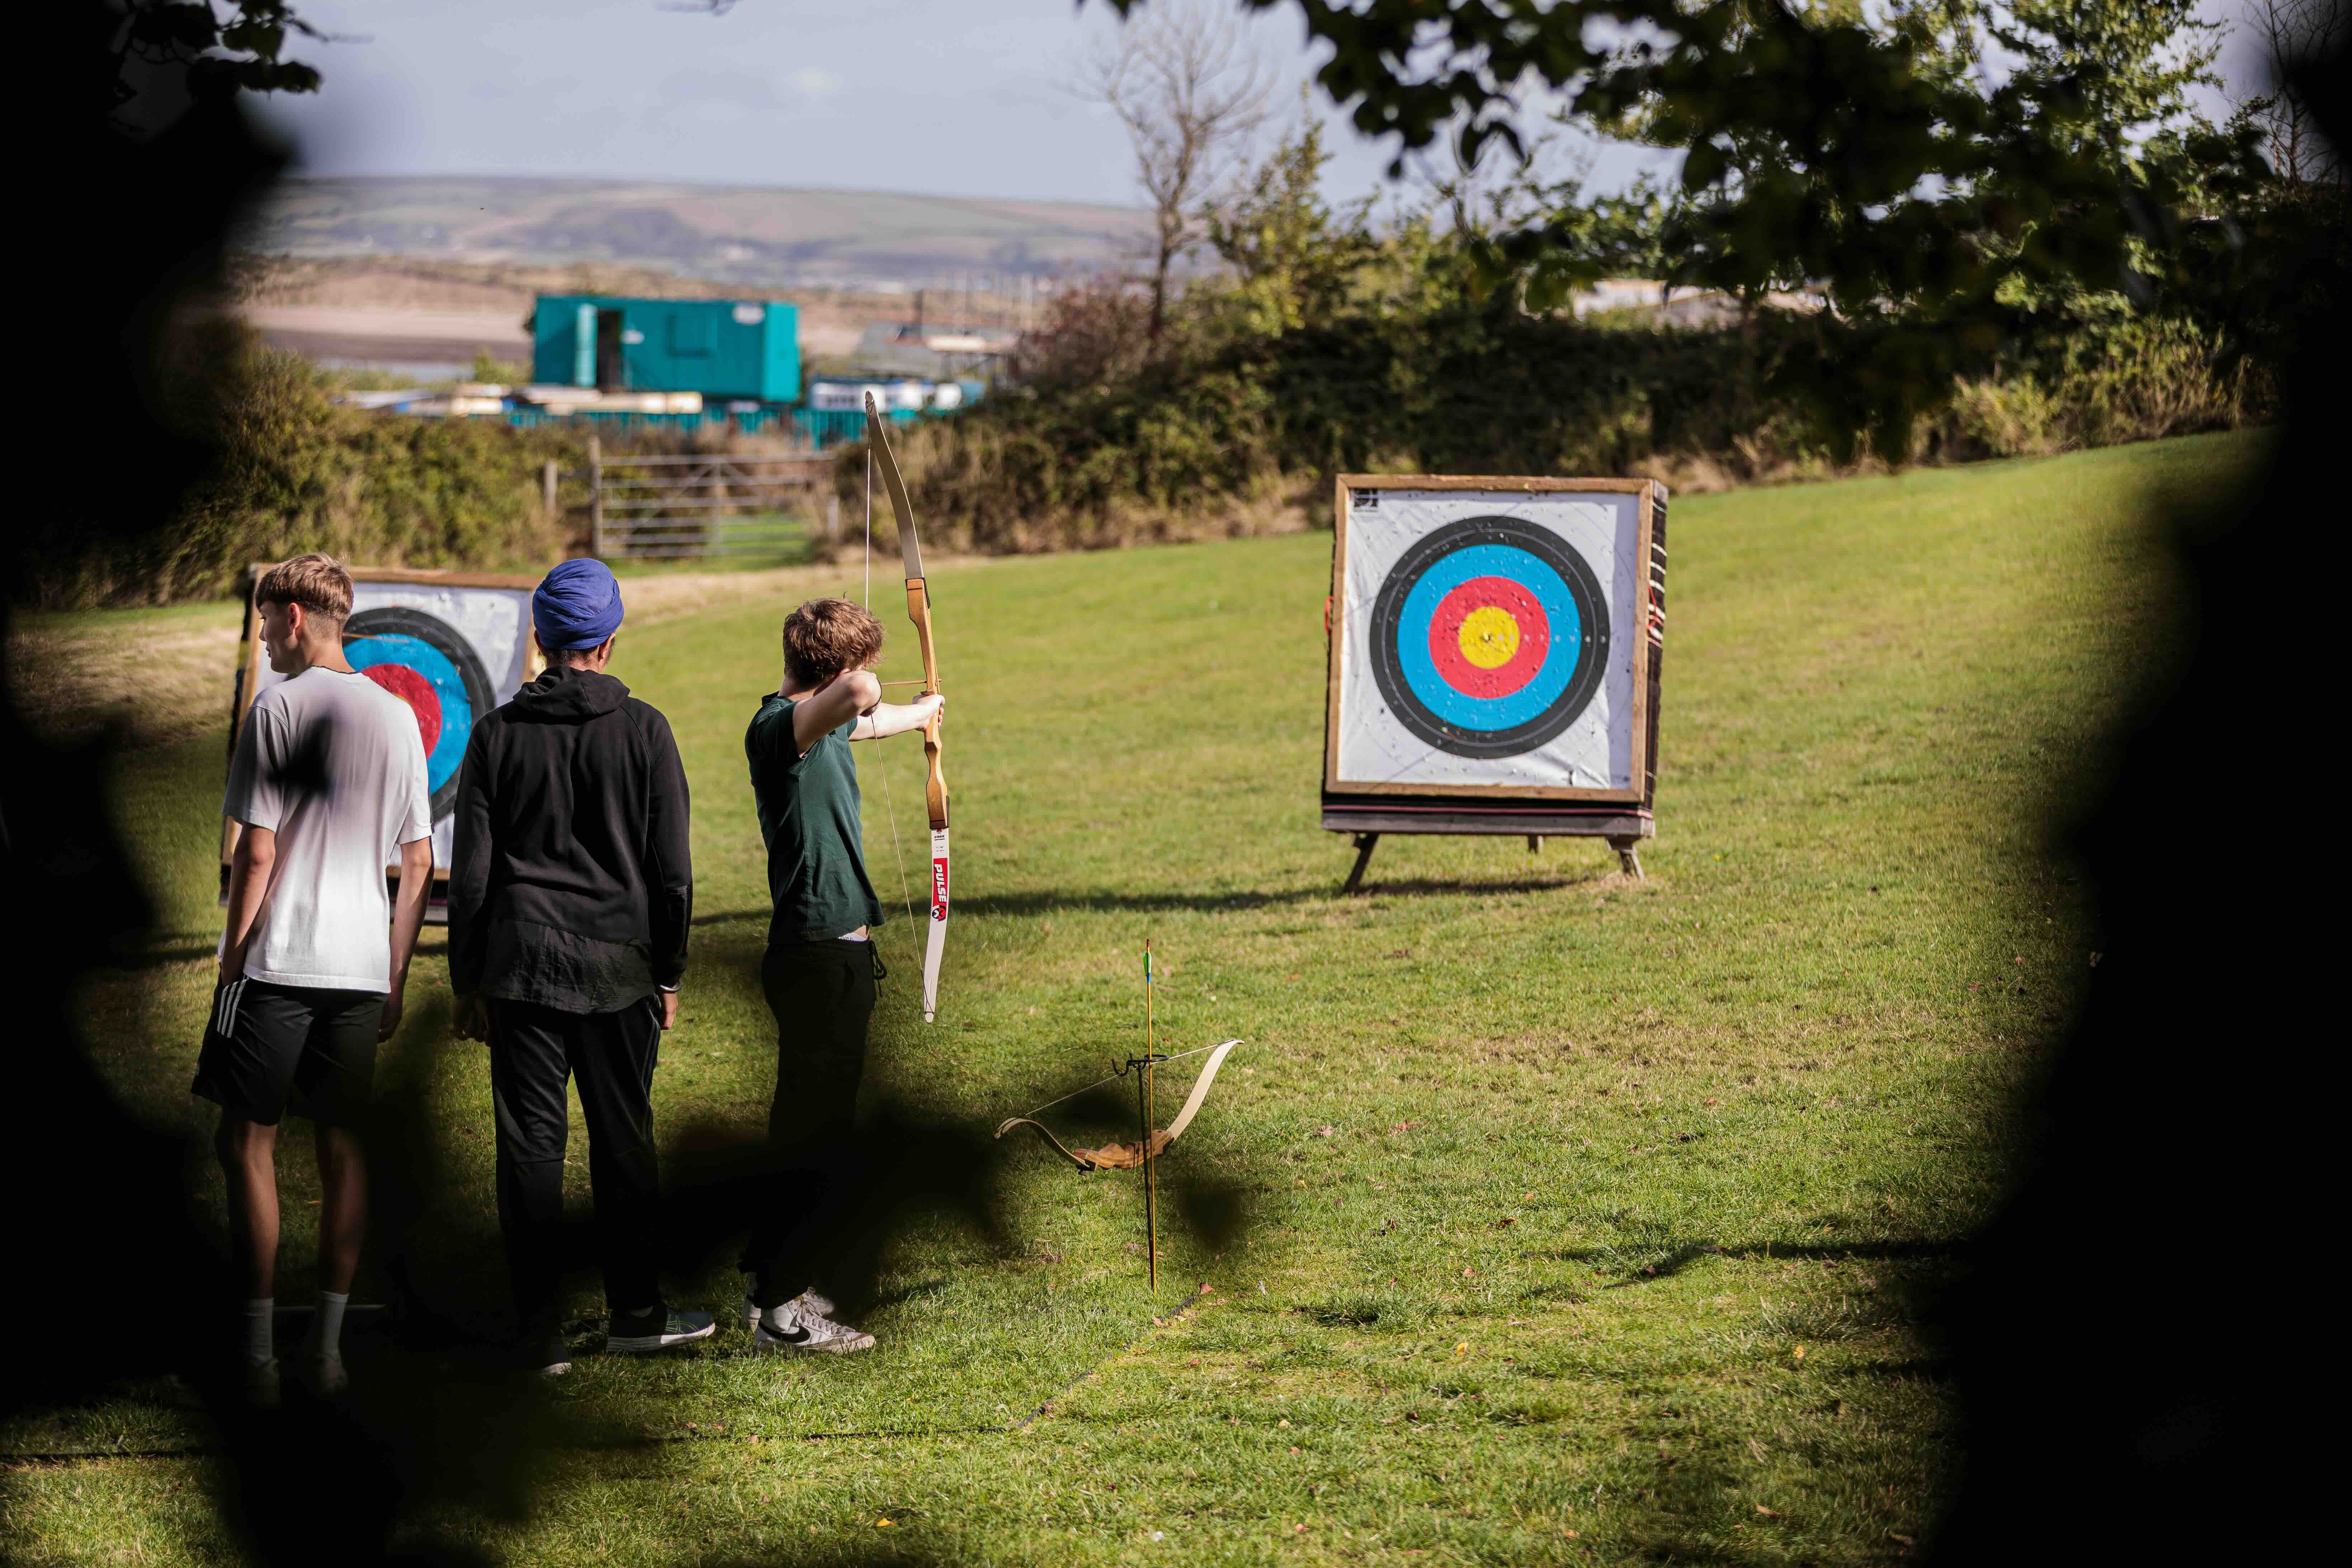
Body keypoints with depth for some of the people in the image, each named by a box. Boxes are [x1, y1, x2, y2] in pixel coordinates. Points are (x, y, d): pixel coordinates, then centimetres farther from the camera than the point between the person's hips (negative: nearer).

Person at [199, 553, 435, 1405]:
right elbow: (419, 865, 11)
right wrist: (395, 979, 17)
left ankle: (257, 1354, -1)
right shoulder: (399, 717, 10)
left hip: (277, 961, -5)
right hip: (362, 966, 5)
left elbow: (256, 854, -10)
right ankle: (328, 1348, 10)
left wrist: (230, 965, -3)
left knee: (248, 1143, 2)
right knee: (342, 1146, 10)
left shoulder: (278, 709, -7)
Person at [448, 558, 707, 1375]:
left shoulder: (498, 734, 0)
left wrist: (467, 984, 9)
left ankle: (542, 1331, 2)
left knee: (530, 1146, 2)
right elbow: (672, 869, -1)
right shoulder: (643, 732, -3)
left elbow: (470, 872, 2)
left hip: (520, 969, 0)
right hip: (617, 970, 0)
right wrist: (668, 975, 9)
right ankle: (635, 1312, 20)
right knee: (624, 1140, 11)